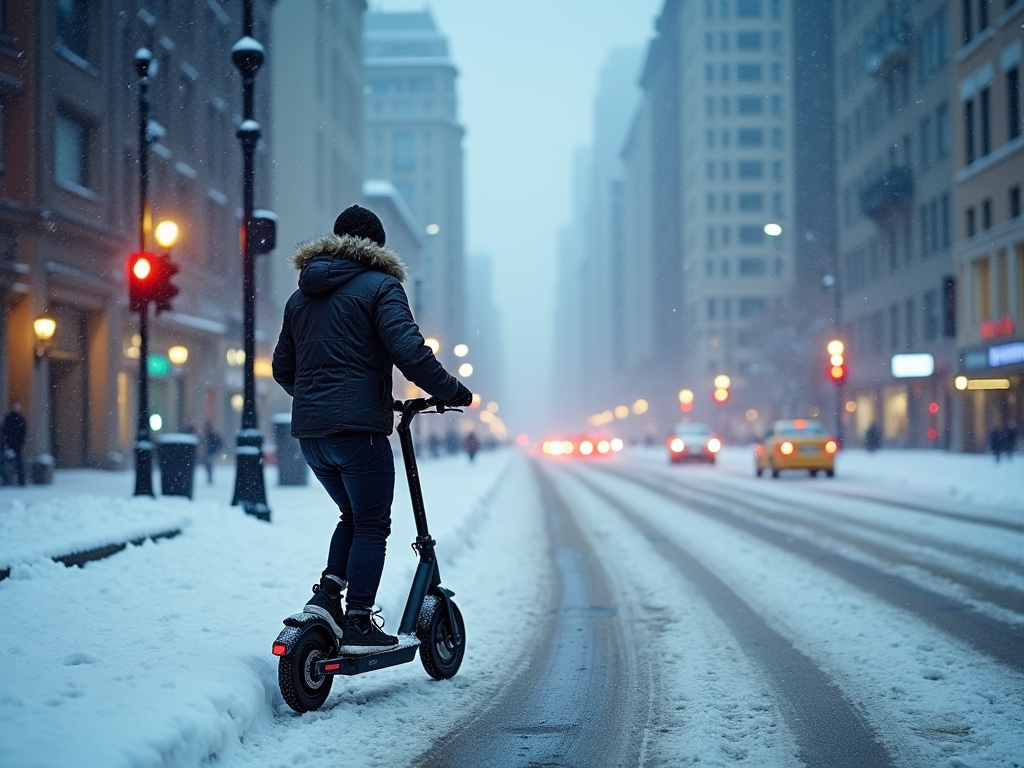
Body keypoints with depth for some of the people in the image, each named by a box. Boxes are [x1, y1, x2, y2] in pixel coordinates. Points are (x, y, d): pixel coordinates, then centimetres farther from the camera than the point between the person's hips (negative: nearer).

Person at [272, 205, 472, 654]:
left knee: (354, 515, 22)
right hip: (358, 429, -7)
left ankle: (325, 595, 6)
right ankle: (358, 624, 0)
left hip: (309, 431, 7)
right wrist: (453, 392, -6)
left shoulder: (300, 296, 19)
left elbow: (282, 369, 24)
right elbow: (409, 352, -16)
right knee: (371, 525, 3)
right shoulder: (379, 285, -3)